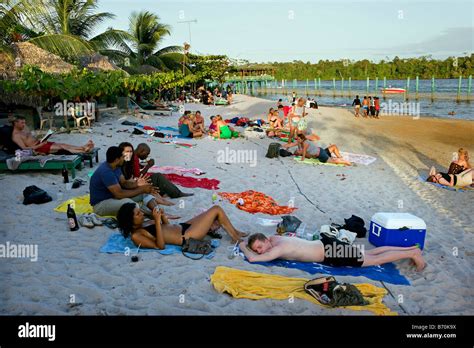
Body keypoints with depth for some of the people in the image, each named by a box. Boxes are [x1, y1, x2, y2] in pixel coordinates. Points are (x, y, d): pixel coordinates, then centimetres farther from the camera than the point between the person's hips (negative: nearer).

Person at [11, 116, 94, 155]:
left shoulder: (24, 130, 20)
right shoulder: (16, 135, -9)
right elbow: (24, 148, -18)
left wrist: (40, 139, 5)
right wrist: (39, 145, -21)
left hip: (40, 143, 9)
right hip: (37, 148, -9)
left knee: (63, 144, -9)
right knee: (61, 147, -21)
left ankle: (83, 147, -20)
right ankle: (83, 151, -30)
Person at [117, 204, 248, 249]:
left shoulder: (143, 223, 9)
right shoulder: (136, 236, -17)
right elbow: (160, 245, -24)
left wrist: (163, 217, -1)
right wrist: (157, 221, -28)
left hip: (182, 226, 10)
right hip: (186, 238, -10)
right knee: (216, 209, -6)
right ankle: (236, 238, 10)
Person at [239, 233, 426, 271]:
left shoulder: (278, 248, -24)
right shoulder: (275, 238, 2)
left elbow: (252, 258, -31)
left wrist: (243, 247, -14)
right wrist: (248, 244, 14)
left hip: (329, 252, -8)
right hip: (326, 246, 8)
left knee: (375, 259, 2)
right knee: (371, 253, 16)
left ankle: (412, 253, 11)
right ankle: (411, 248, 23)